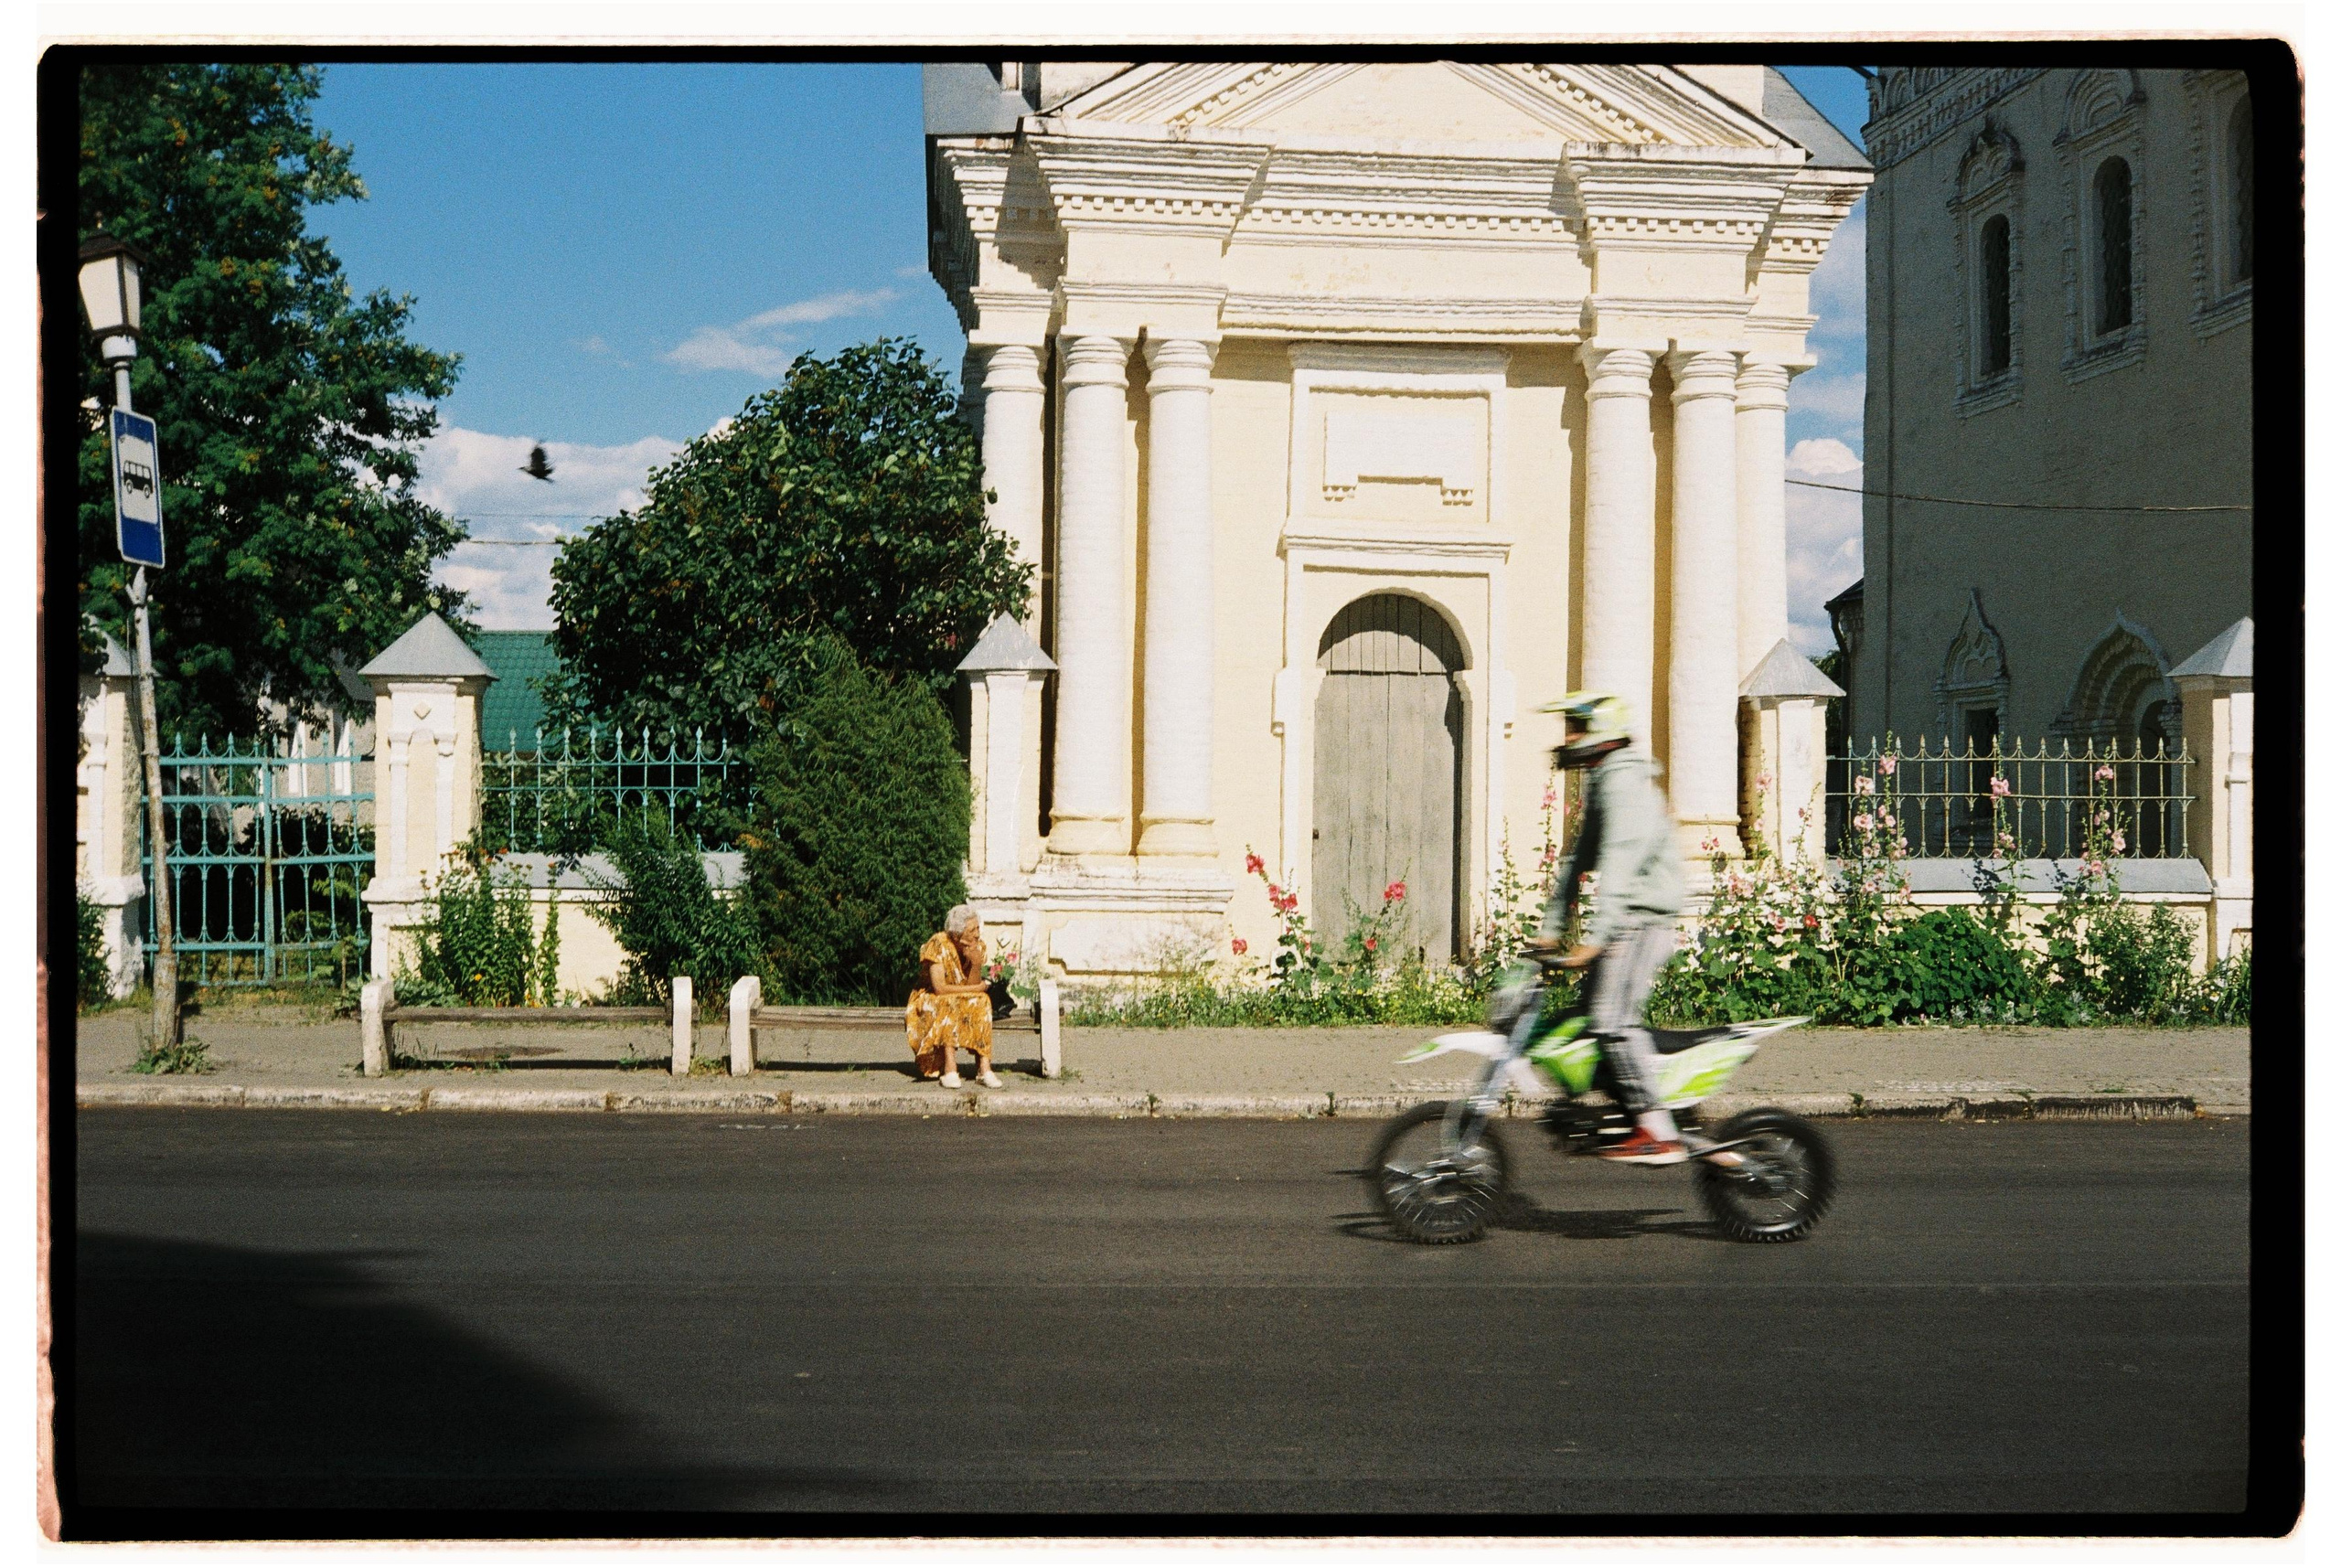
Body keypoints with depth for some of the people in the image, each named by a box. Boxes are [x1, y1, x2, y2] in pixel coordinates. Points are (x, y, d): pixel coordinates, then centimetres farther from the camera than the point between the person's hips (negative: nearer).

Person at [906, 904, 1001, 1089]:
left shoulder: (978, 946, -4)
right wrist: (977, 988, -17)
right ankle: (950, 1068, -42)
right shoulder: (938, 945, -20)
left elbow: (974, 986, -10)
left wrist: (976, 965, -29)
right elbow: (939, 988, -25)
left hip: (961, 1002, 4)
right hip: (930, 1002, -4)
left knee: (981, 1002, -26)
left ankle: (984, 1067, -32)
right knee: (949, 1005, -35)